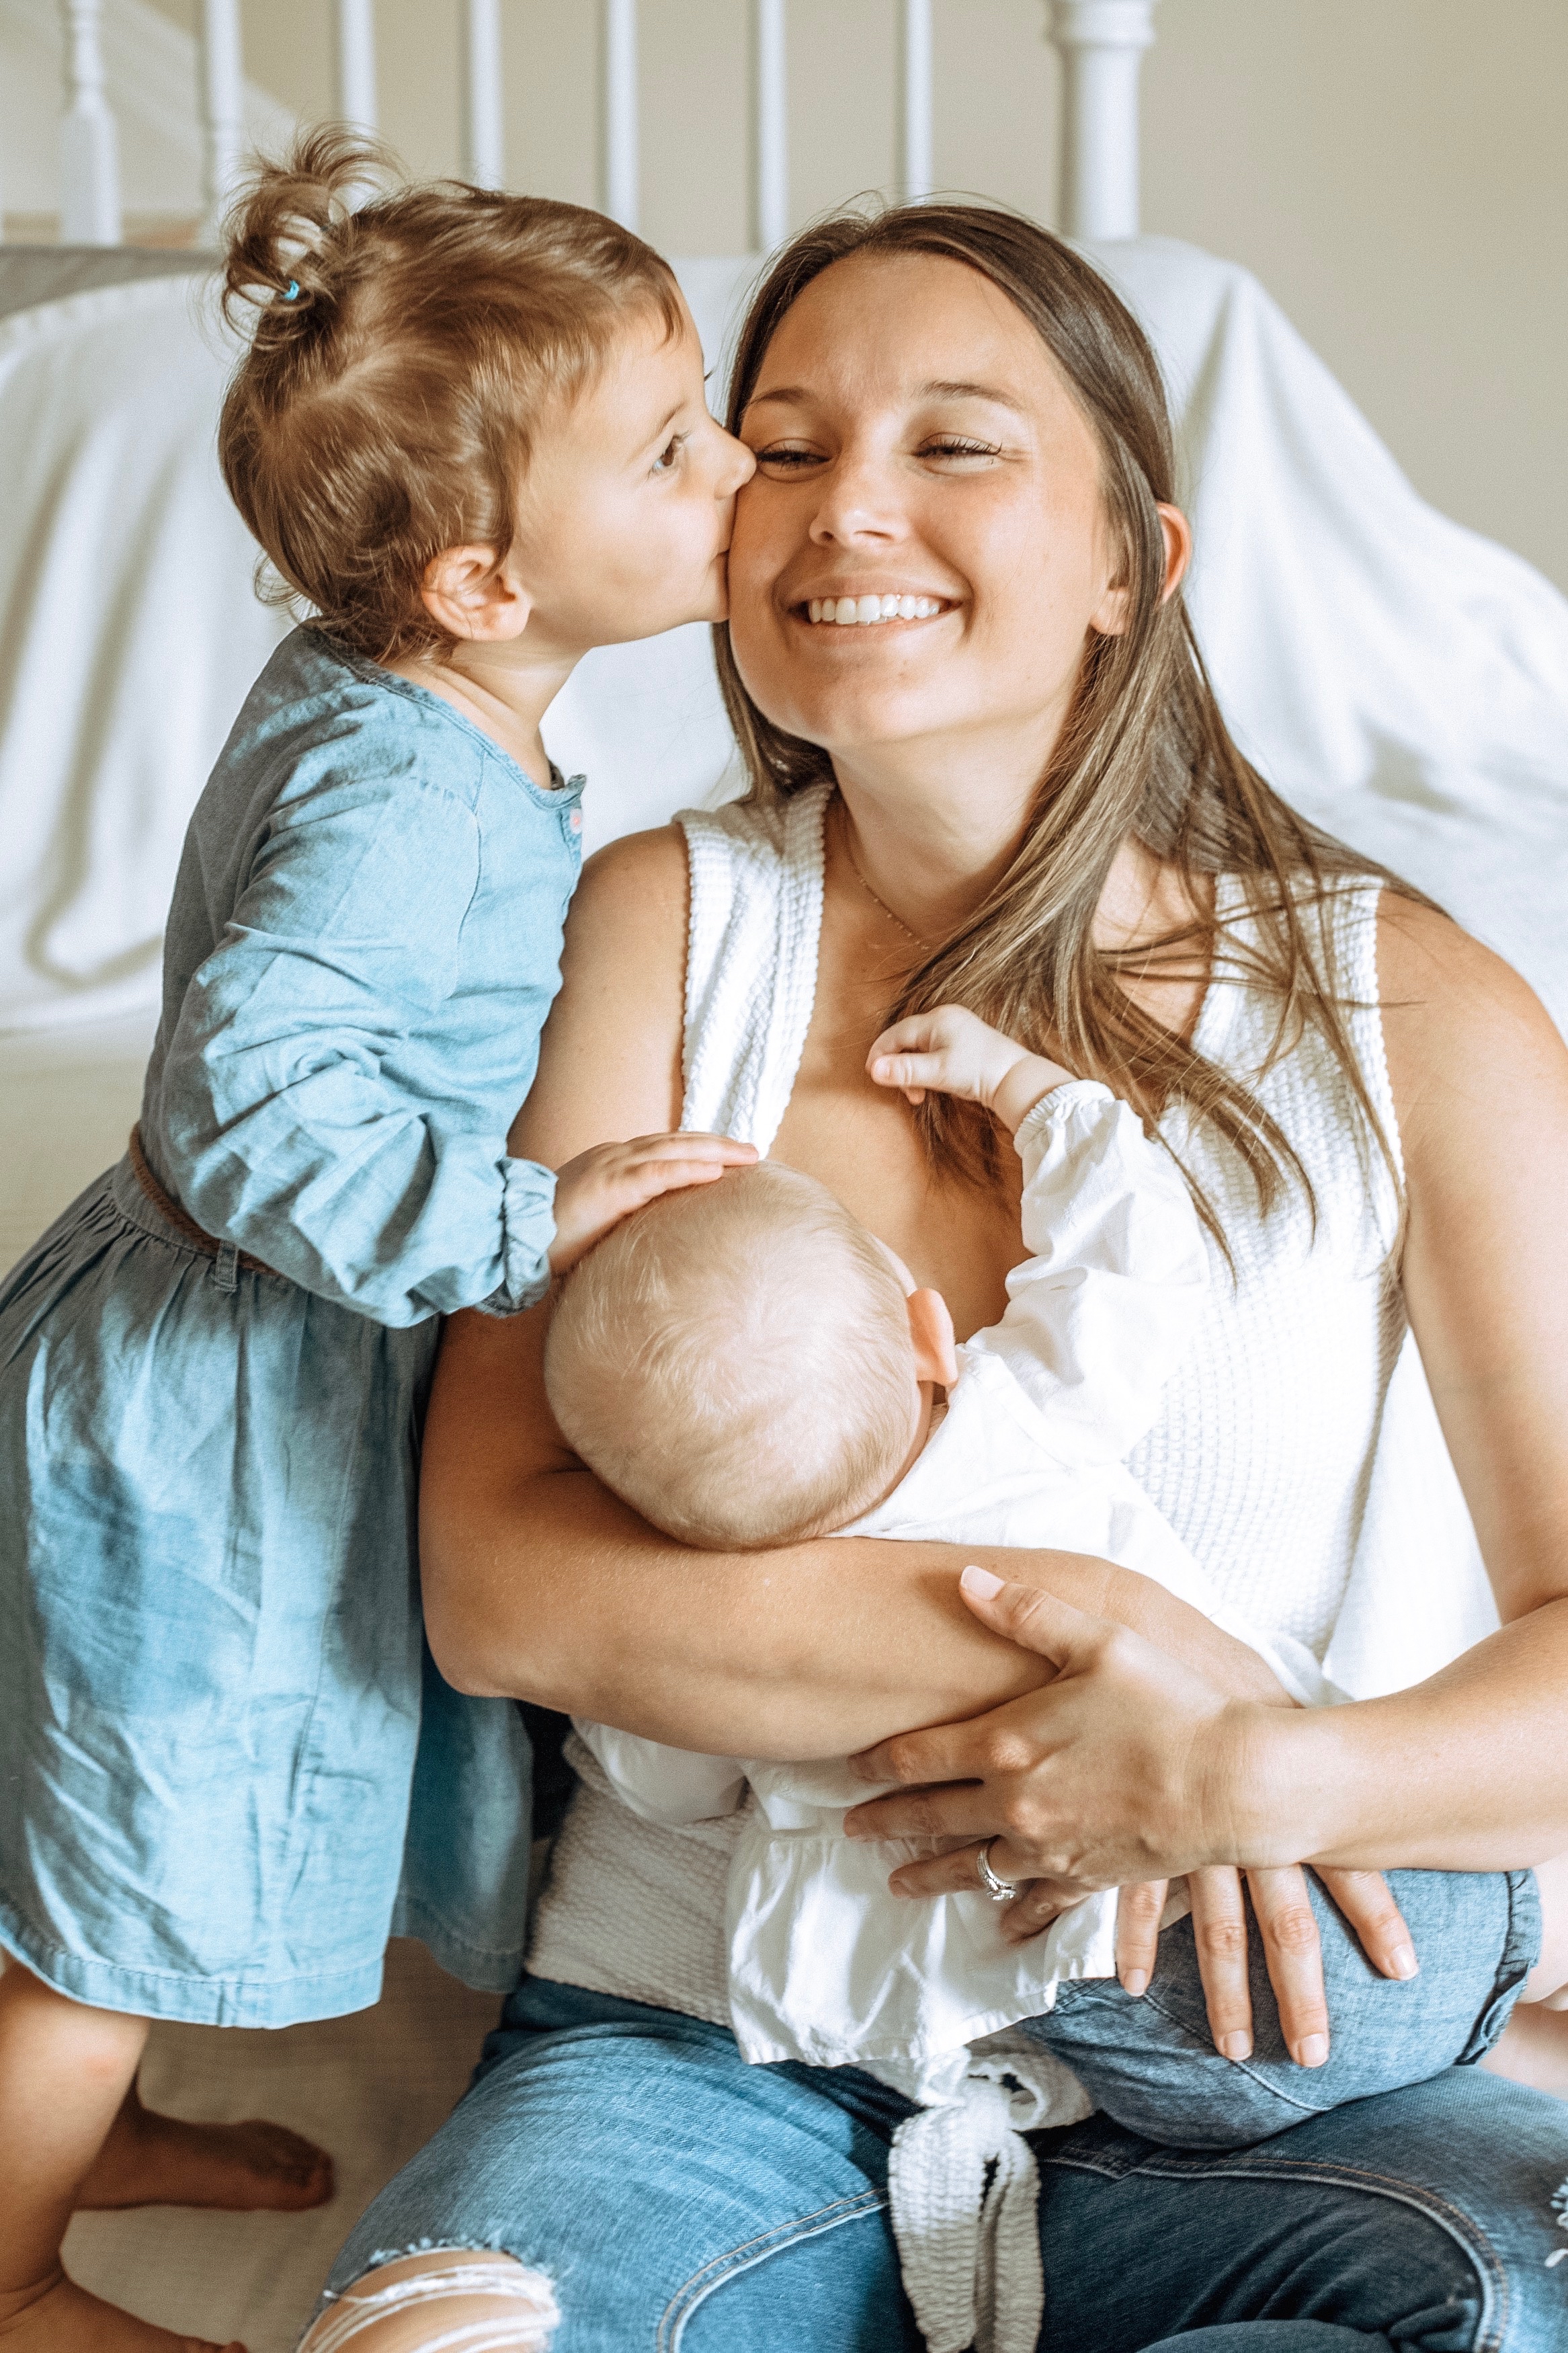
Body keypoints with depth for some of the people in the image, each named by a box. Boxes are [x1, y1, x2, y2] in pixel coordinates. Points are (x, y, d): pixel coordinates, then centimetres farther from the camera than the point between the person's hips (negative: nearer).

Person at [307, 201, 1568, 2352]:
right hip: (712, 2060, 0)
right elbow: (504, 1578, -8)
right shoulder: (660, 926, 2)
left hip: (1258, 2077, 1)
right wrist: (1086, 1654, -17)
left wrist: (1266, 1777, -23)